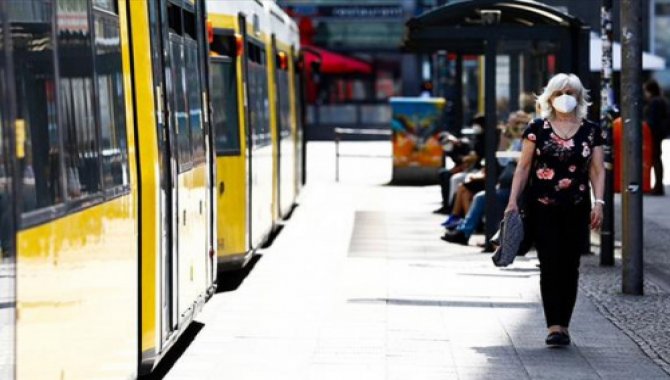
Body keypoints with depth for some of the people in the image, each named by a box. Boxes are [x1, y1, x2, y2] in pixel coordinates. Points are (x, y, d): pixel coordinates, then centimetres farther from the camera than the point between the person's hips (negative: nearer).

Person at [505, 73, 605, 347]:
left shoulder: (591, 131, 6)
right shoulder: (538, 129, 3)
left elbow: (597, 170, 6)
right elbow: (524, 166, 4)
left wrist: (598, 202, -6)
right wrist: (513, 200, -3)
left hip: (577, 210, 2)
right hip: (543, 208, -2)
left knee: (570, 266, 4)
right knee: (550, 264, -9)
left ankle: (563, 325, 12)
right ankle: (554, 325, -13)